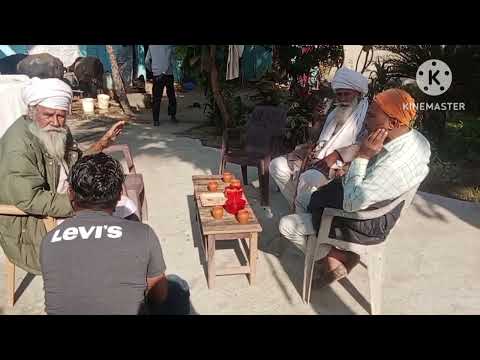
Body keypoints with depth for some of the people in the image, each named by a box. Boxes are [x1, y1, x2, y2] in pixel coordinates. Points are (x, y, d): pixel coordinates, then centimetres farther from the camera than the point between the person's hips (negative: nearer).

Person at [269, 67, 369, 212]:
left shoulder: (366, 114, -3)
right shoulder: (336, 112, 21)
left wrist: (337, 154, -25)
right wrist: (318, 120, 7)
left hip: (340, 162, -8)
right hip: (317, 155, 8)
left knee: (308, 178, -36)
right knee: (277, 165, -8)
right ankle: (297, 205, 2)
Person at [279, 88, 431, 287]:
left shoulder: (393, 164, -39)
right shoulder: (414, 137, -11)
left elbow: (351, 203, -32)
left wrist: (362, 156, -30)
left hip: (365, 225, -9)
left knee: (287, 225, -4)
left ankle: (335, 260, 14)